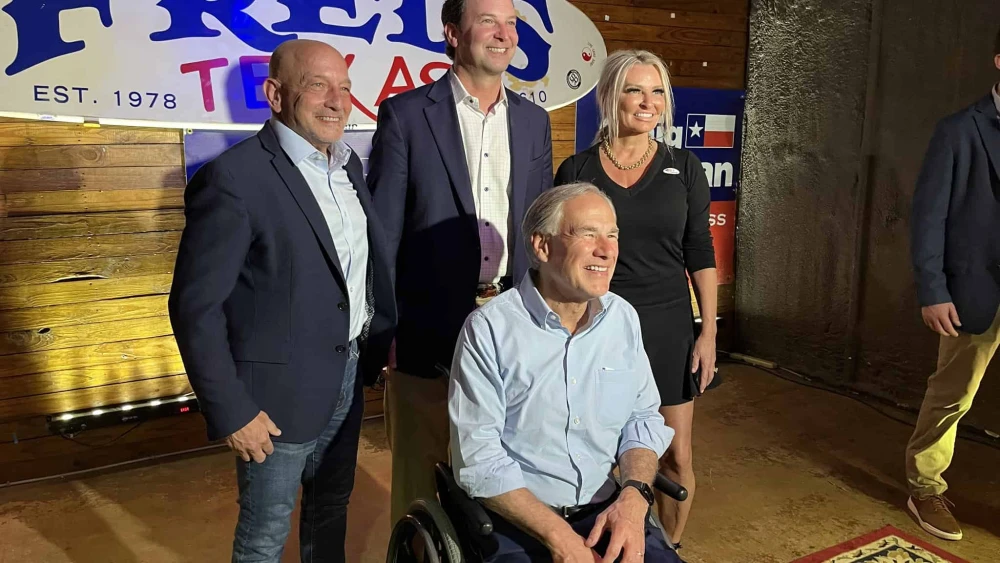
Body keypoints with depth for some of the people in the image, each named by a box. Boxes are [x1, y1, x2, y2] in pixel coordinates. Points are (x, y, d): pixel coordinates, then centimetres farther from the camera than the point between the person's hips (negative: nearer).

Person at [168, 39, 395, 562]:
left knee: (331, 509, 24)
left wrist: (383, 337, 5)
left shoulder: (347, 164, 5)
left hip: (349, 376, 7)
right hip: (280, 392, -6)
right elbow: (196, 307, -18)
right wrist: (231, 411, -17)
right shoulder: (234, 178, -19)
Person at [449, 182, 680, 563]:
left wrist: (634, 498, -8)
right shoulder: (489, 329, -12)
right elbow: (477, 456, -14)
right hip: (516, 519, -4)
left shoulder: (624, 318, 4)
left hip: (608, 512, 4)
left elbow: (643, 419, 9)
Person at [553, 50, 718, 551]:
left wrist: (709, 331, -1)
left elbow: (700, 254, 4)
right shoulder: (576, 170, -2)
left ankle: (669, 548, 32)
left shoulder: (684, 168, 1)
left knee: (676, 457, 8)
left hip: (668, 327, 1)